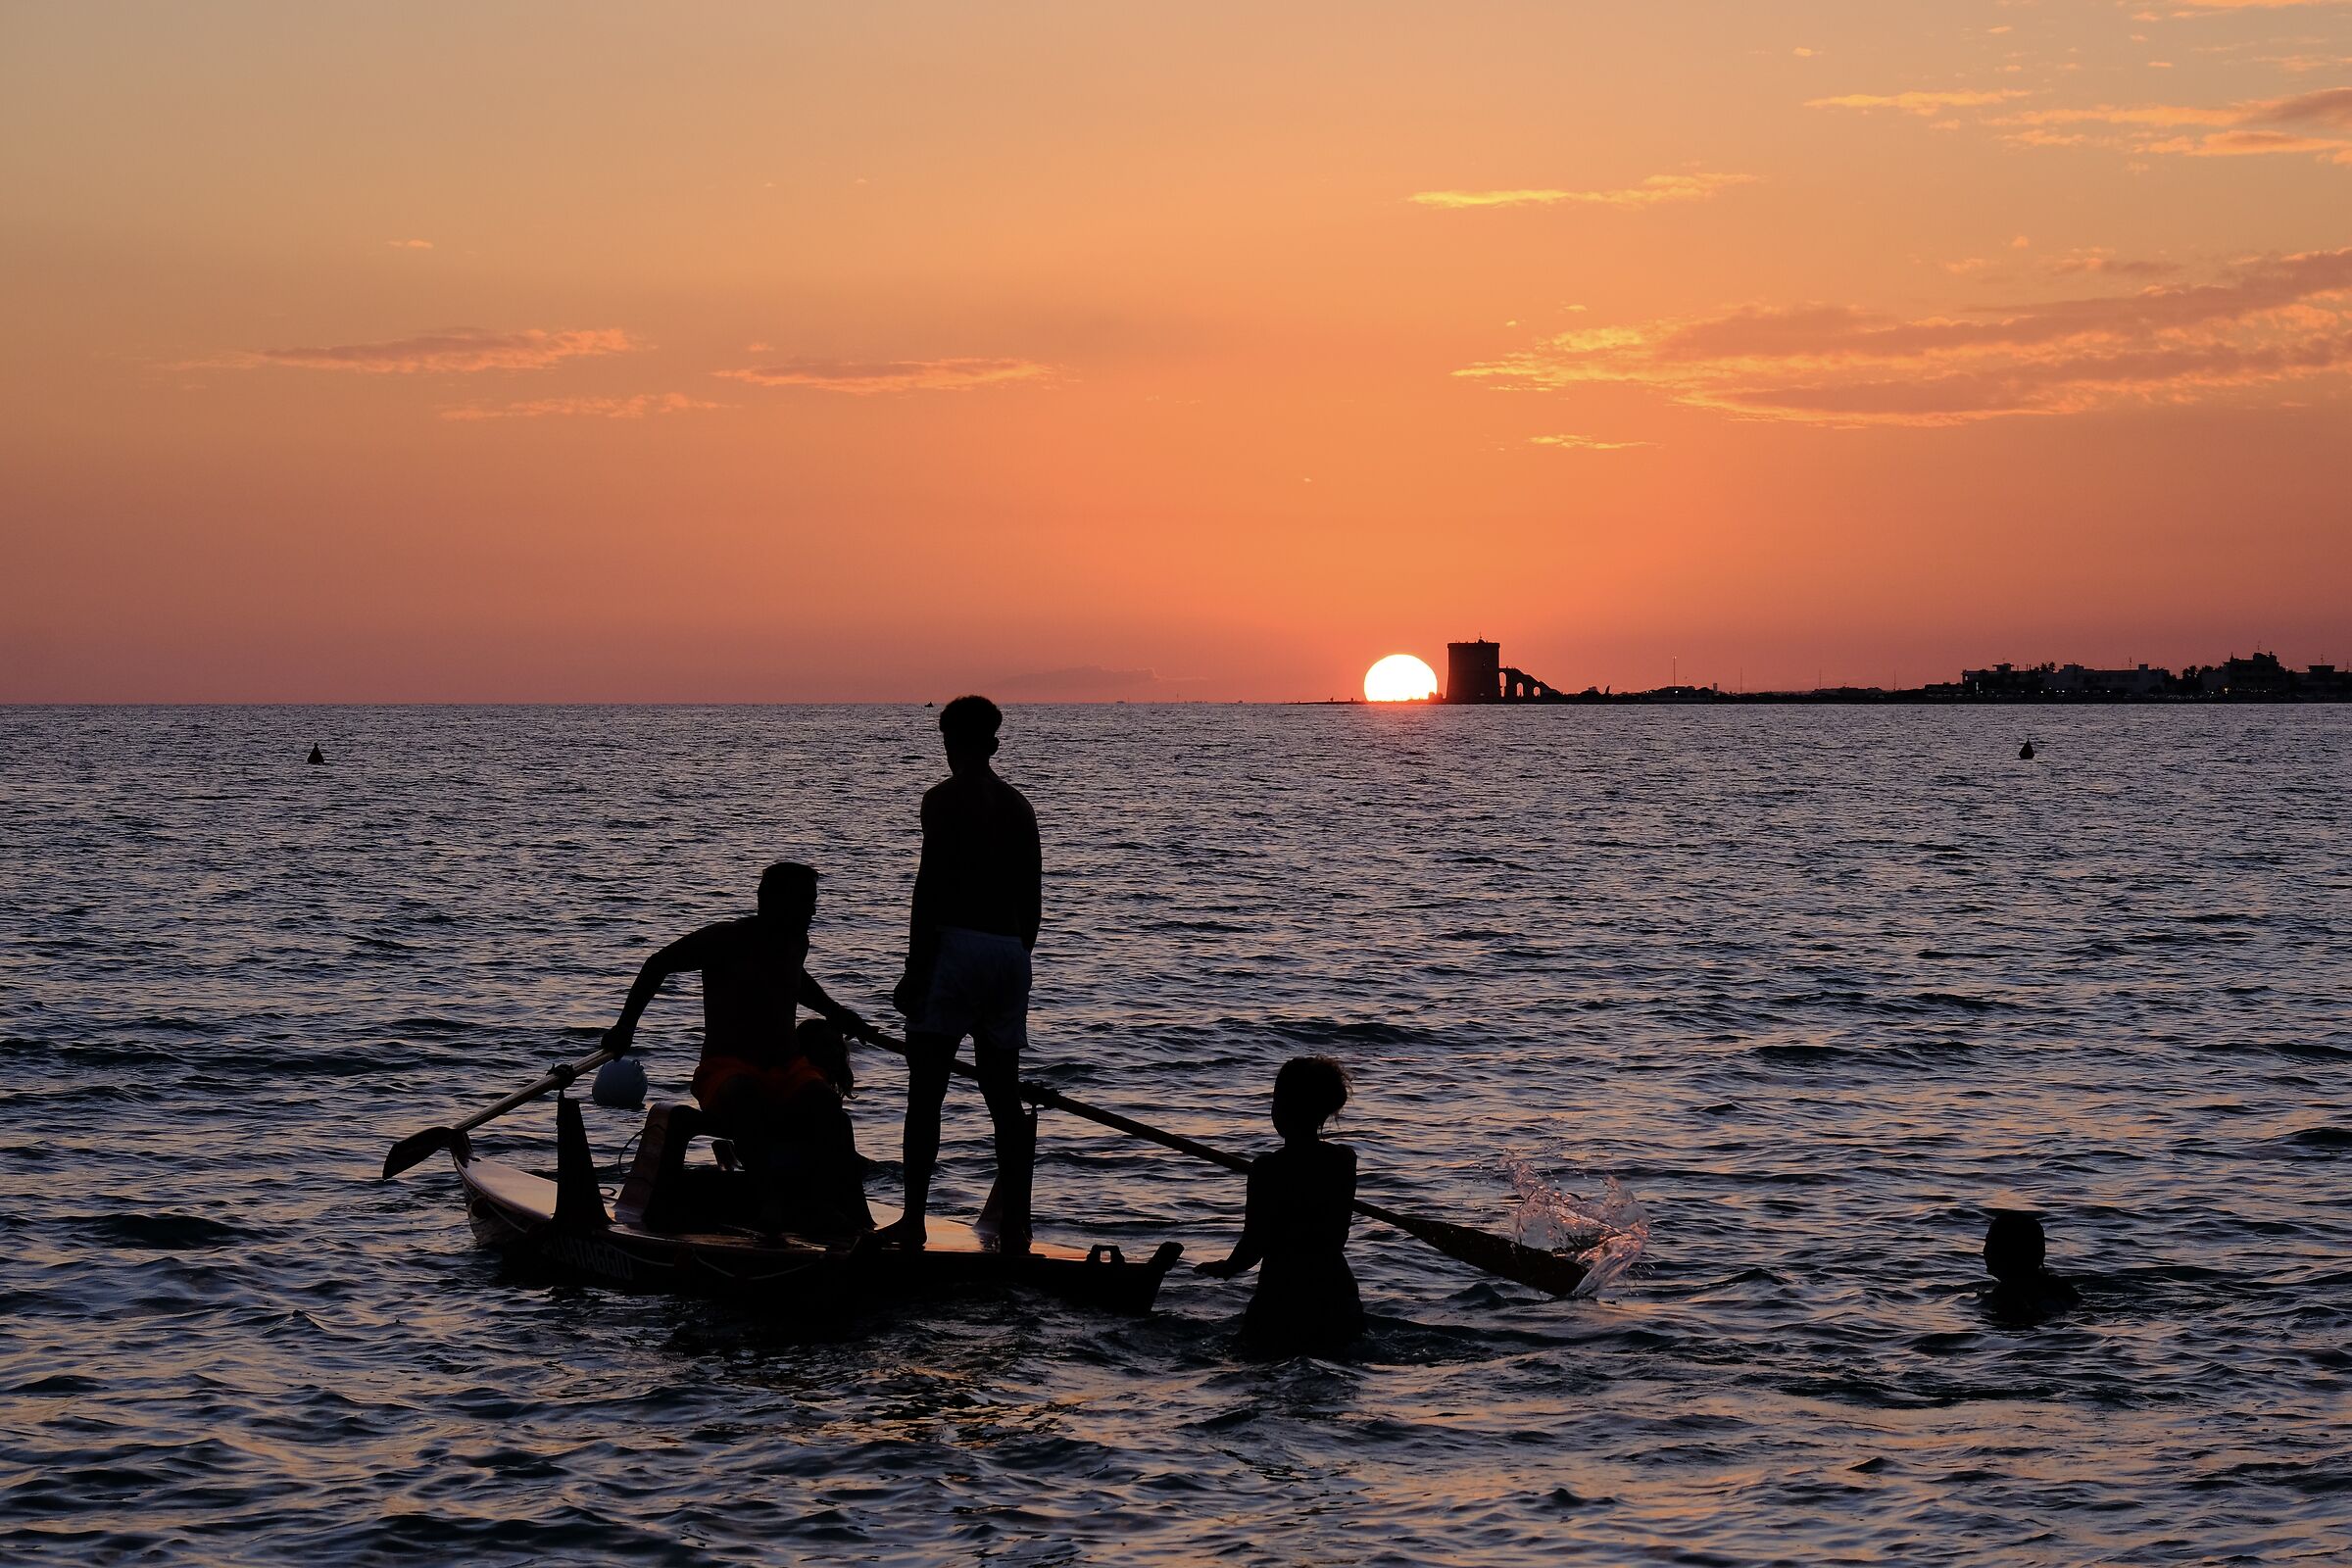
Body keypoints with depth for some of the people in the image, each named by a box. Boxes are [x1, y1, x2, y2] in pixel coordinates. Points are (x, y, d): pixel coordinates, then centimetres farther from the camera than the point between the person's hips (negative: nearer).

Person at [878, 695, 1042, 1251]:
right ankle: (1014, 1224, 7)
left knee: (926, 1089, -2)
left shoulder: (943, 799, -6)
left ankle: (914, 1219, -5)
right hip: (1009, 951, 6)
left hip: (956, 944, -6)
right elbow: (1031, 898, 15)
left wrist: (914, 970, -11)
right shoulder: (1018, 805, 13)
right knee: (1003, 1092, 9)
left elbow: (931, 888, -13)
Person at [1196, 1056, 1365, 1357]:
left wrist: (1224, 1269, 9)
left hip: (1280, 1302, -5)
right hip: (1336, 1297, 5)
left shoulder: (1268, 1169, -14)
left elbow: (1253, 1245, -10)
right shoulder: (1345, 1161, 1)